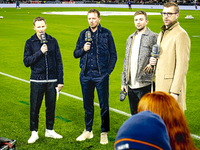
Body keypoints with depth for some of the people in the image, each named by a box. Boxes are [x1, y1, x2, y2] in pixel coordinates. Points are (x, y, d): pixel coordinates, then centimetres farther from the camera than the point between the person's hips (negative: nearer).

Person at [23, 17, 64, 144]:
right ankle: (34, 133, 17)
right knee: (35, 107, 3)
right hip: (37, 80, -1)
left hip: (52, 81, 2)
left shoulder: (53, 41, 5)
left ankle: (50, 130, 26)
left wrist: (60, 80, 4)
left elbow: (59, 62, 6)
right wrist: (40, 52, -17)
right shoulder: (30, 43, 1)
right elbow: (26, 62, -6)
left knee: (51, 106, 10)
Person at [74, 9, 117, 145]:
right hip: (86, 75, 3)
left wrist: (109, 71, -4)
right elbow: (76, 53, 14)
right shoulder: (84, 34, 10)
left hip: (101, 75, -3)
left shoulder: (106, 33, 2)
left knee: (104, 105, 2)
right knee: (88, 104, 11)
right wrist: (83, 49, -7)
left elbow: (113, 54, 5)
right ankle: (88, 131, 25)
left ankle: (104, 133, 14)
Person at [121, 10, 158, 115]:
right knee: (134, 115, 13)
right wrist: (123, 82, 15)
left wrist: (152, 63, -26)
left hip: (144, 84, -6)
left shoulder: (153, 37, -2)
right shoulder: (130, 38, 18)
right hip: (131, 85, 6)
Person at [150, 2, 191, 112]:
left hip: (172, 85, -8)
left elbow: (182, 66, -17)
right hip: (160, 84, 9)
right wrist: (153, 60, 5)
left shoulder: (180, 35, -13)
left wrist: (175, 92, -21)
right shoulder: (162, 33, 17)